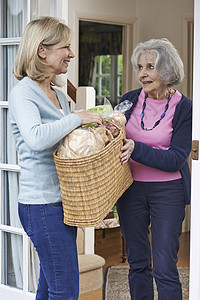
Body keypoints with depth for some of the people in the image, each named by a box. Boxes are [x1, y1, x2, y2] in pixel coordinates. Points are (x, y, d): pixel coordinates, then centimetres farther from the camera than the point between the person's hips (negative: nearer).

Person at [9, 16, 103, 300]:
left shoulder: (58, 95, 15)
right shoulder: (23, 92, -12)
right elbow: (36, 138, -30)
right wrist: (76, 118, -19)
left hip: (62, 202, 9)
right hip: (42, 204, -9)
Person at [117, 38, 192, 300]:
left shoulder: (184, 108, -8)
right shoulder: (129, 100, 4)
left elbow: (176, 159, -14)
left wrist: (136, 149, -26)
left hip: (167, 190, -4)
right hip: (130, 188, 4)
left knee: (165, 269, -2)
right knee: (137, 263, 13)